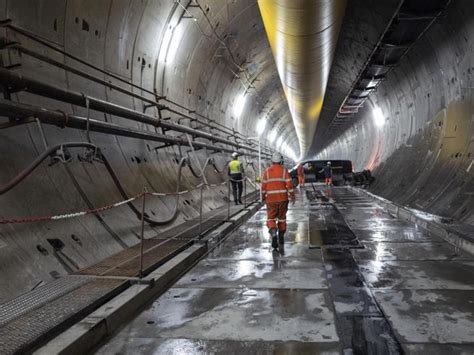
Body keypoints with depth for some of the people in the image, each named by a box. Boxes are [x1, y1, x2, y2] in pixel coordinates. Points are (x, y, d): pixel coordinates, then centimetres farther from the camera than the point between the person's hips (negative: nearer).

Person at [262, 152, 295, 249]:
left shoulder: (267, 171, -1)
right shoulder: (284, 171, -3)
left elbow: (263, 186, 0)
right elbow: (289, 185, -7)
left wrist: (263, 197, 12)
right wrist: (292, 197, 2)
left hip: (271, 199, 0)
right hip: (283, 199, 1)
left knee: (271, 218, 5)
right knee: (282, 218, 15)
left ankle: (273, 232, -22)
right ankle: (281, 237, 22)